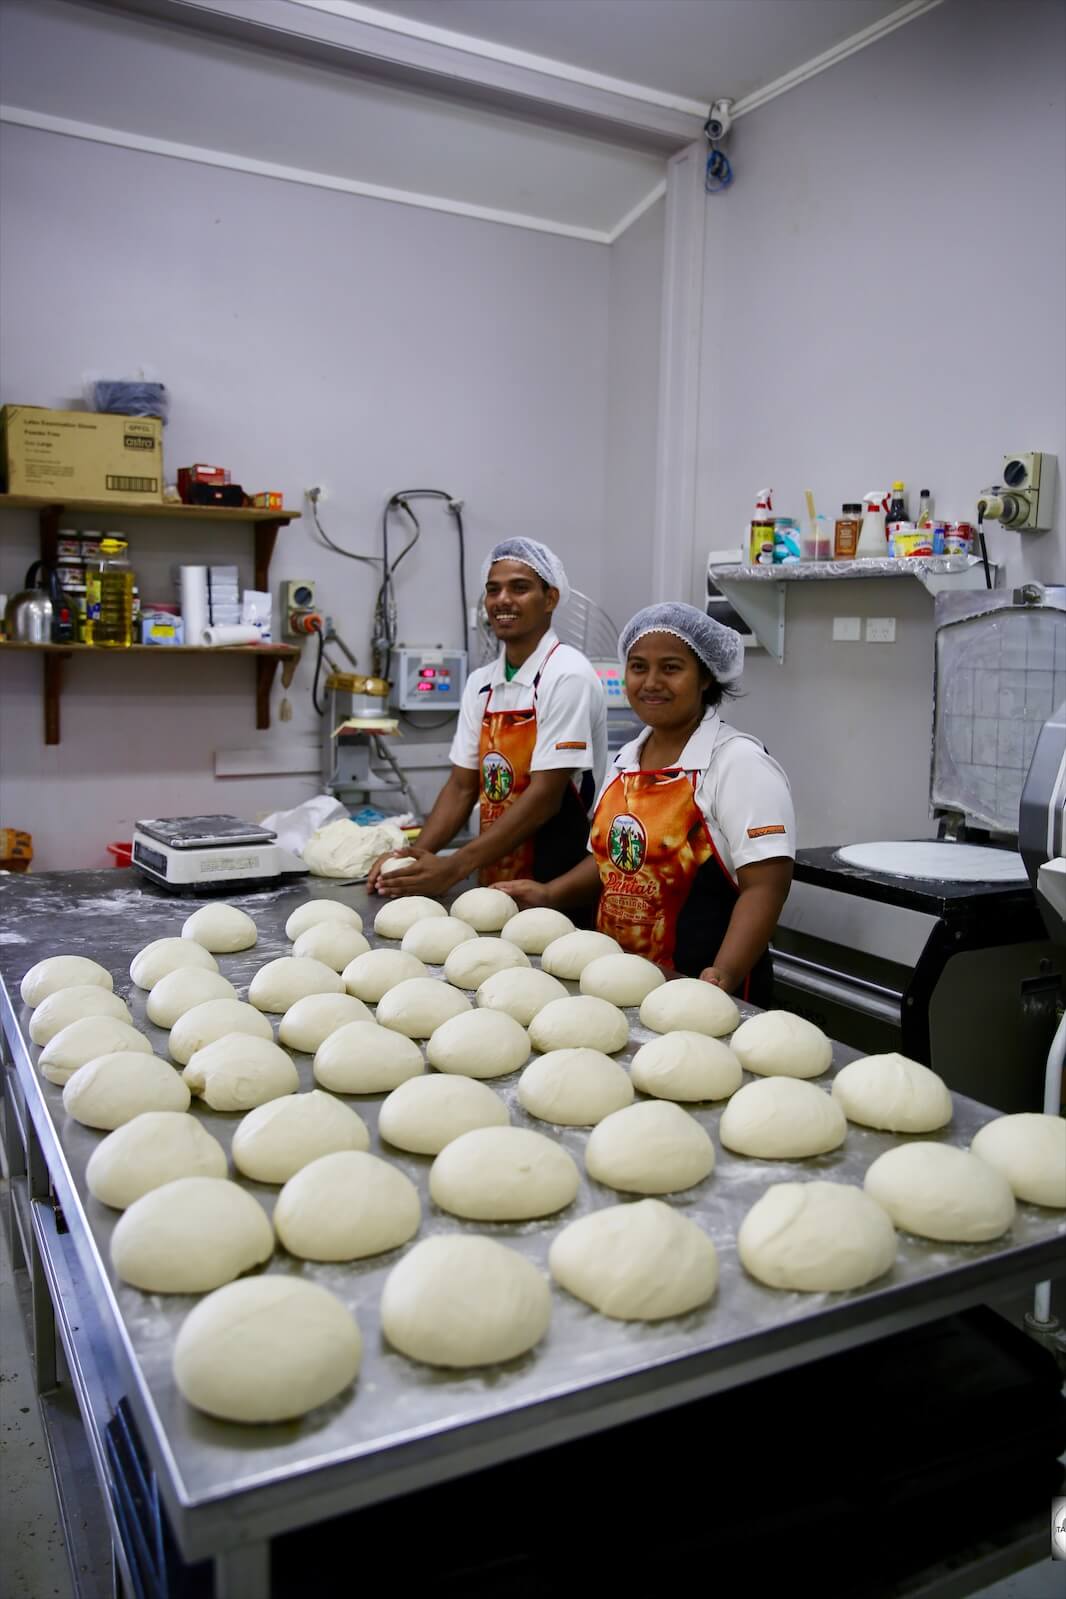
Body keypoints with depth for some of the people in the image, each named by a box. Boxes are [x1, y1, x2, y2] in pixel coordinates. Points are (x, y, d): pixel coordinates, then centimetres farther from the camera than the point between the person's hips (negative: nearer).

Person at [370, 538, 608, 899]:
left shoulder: (567, 676, -12)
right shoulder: (480, 683, 7)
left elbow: (545, 797, -17)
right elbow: (462, 787, 10)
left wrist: (453, 868, -19)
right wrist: (417, 854, -6)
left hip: (557, 884, -5)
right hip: (493, 883, 5)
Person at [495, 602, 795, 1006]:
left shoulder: (739, 762, -13)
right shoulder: (626, 760, 8)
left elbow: (765, 886, -18)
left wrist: (724, 974, -29)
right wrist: (549, 894, 6)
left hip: (699, 989, -6)